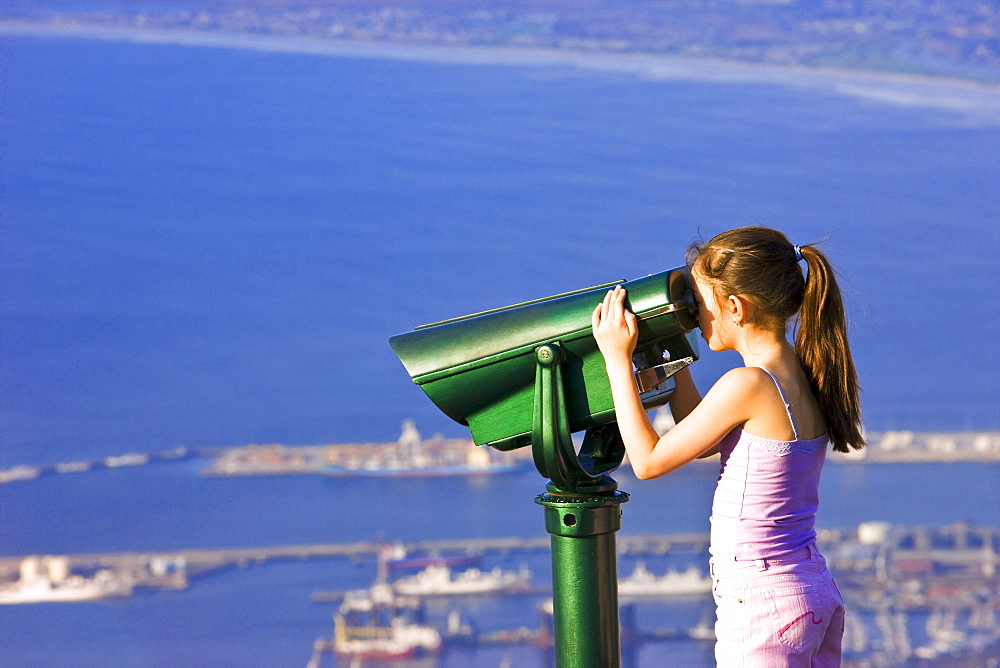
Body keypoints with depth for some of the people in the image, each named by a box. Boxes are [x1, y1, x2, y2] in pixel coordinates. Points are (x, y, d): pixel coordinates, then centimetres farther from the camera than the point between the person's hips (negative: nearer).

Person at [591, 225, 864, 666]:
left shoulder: (749, 385, -18)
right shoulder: (805, 377, 7)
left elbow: (648, 460, -10)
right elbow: (700, 442, 21)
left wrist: (617, 359, -4)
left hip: (763, 611, -9)